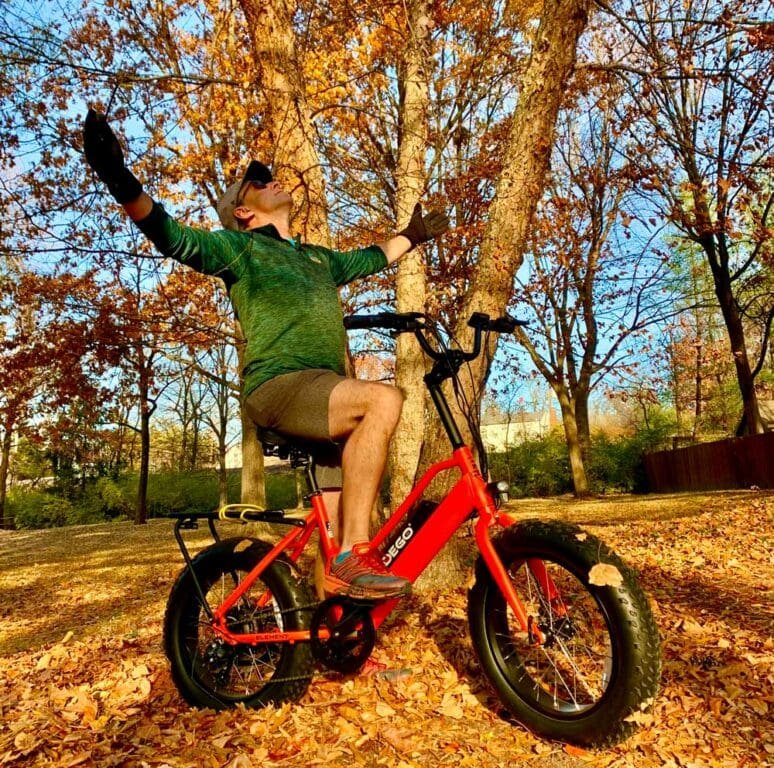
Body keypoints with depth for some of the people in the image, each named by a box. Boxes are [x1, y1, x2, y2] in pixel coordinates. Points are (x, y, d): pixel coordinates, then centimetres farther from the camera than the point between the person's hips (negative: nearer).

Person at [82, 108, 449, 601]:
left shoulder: (319, 258, 29)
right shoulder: (239, 247, 9)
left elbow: (371, 258, 45)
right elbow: (176, 238, -8)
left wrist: (412, 236, 55)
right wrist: (122, 181, -23)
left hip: (325, 393, 7)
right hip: (279, 386, -7)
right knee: (383, 400, -32)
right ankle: (353, 558, -29)